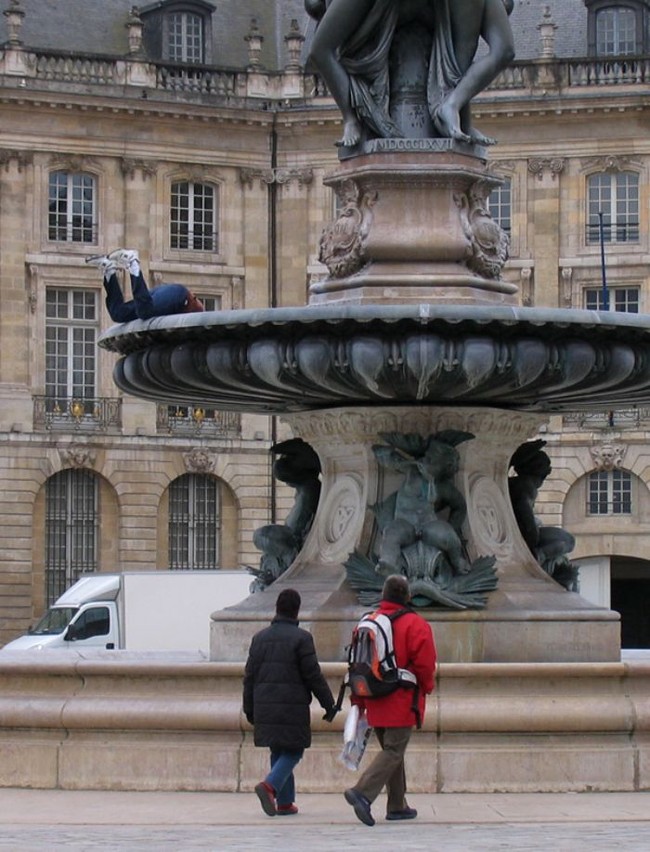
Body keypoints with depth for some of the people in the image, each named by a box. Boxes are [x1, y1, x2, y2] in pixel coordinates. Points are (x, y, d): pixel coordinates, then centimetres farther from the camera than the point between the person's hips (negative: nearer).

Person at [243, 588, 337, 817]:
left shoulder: (260, 637, 9)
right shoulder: (301, 638, -7)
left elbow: (250, 675, 11)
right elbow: (313, 675, -8)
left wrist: (249, 709, 19)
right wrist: (329, 704, 1)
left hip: (265, 707, 5)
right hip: (293, 706, -5)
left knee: (278, 752, 13)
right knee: (293, 752, 2)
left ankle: (285, 802, 12)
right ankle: (270, 785, -20)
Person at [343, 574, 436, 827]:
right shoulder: (416, 625, -9)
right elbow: (425, 664, -13)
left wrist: (358, 701, 13)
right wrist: (426, 688, 7)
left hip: (375, 703, 6)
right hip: (402, 702, -6)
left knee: (391, 750, 17)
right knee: (393, 752, -6)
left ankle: (397, 806, 20)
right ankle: (363, 793, -24)